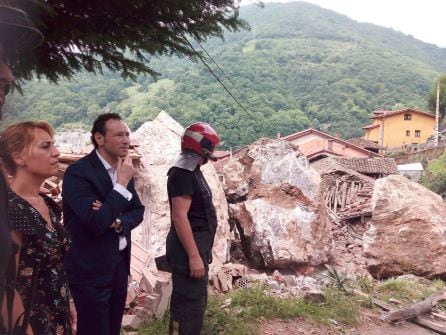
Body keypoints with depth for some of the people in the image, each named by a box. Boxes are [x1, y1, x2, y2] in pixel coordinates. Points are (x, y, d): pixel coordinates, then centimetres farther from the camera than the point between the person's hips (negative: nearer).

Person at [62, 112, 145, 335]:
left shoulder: (123, 170, 4)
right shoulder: (78, 172, -19)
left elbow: (138, 210, 10)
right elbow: (97, 223, -27)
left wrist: (118, 222, -12)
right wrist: (122, 183, -22)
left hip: (119, 265, 7)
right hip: (90, 270, -7)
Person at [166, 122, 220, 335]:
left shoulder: (191, 171, 13)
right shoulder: (183, 173, -18)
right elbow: (179, 216, -24)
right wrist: (194, 255, -25)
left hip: (197, 245, 11)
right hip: (189, 248, -11)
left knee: (195, 302, 20)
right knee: (190, 305, -5)